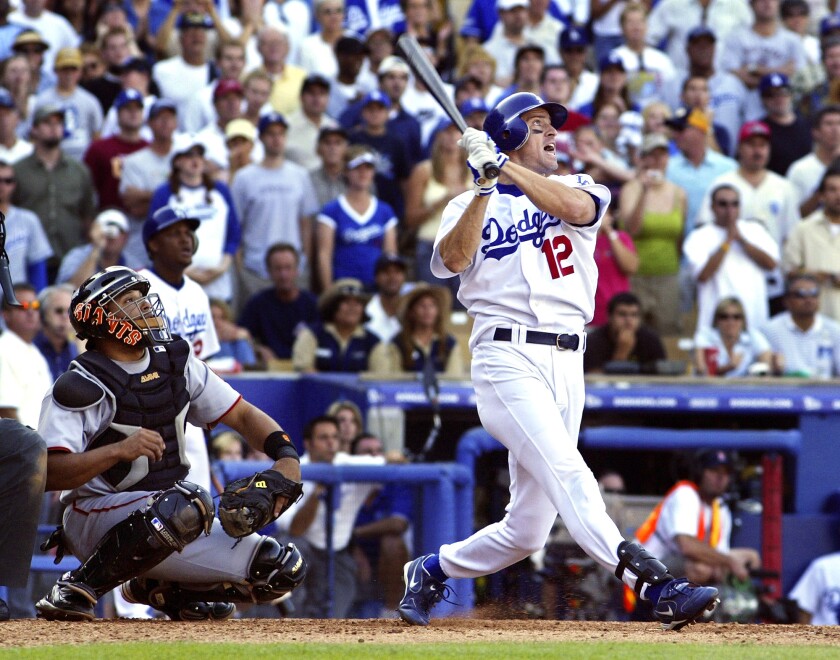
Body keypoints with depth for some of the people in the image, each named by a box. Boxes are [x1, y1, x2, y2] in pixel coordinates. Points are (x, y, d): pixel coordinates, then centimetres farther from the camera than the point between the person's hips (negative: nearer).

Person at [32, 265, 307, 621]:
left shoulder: (176, 361, 7)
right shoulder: (82, 387, -15)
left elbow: (242, 415, 11)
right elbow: (46, 474, -25)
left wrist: (286, 455, -8)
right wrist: (118, 450, -38)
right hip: (95, 518, -7)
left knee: (284, 569, -3)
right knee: (187, 506, -39)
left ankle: (161, 589, 14)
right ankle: (78, 587, -22)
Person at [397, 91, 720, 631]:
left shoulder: (580, 188, 17)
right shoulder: (470, 206, 12)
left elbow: (575, 208, -9)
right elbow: (451, 260, -9)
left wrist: (504, 167, -13)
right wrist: (486, 187, -15)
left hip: (567, 363, 4)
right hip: (508, 357, -4)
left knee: (526, 529, 4)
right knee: (565, 469, -26)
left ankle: (432, 571, 26)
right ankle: (654, 584, -40)